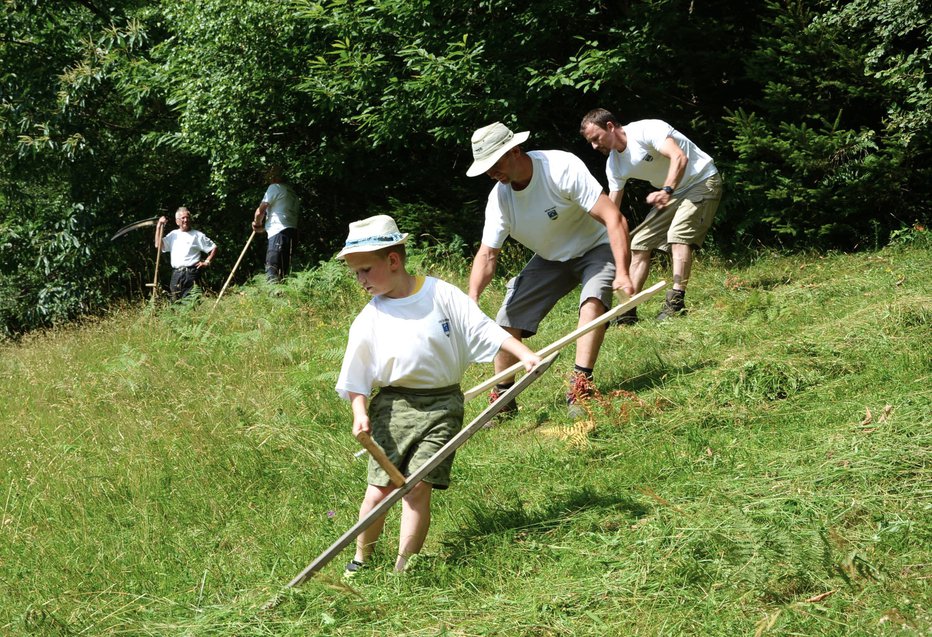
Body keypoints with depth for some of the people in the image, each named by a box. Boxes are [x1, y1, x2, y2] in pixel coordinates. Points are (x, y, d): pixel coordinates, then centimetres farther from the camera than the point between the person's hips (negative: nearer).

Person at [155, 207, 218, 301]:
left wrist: (207, 262, -3)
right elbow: (159, 245, 7)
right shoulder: (173, 234, 17)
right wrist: (159, 226, 6)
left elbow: (214, 248, 8)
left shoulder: (197, 235, 4)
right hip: (175, 274, 5)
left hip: (191, 272, -5)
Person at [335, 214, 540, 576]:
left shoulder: (442, 295, -1)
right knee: (379, 489, -3)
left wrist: (524, 354, -11)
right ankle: (361, 559, 17)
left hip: (441, 405, -1)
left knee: (418, 487, -9)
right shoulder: (369, 319, 4)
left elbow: (483, 330, -2)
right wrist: (360, 413, -8)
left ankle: (403, 569, 0)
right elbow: (356, 374, 6)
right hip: (392, 406, 2)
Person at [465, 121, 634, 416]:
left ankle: (580, 386, -34)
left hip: (595, 247, -5)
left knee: (593, 300, -34)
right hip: (549, 259, 5)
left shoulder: (562, 168, -31)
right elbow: (487, 253, -13)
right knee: (507, 320, -3)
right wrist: (472, 298, -32)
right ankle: (502, 397, 14)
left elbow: (614, 218, -34)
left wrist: (622, 273, -43)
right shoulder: (499, 197, -15)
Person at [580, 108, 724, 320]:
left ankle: (676, 302, -30)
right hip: (672, 193, 8)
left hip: (702, 181, -8)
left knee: (678, 235, -28)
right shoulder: (614, 164, -1)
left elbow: (679, 157, -38)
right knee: (640, 244, 3)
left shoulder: (647, 130, -25)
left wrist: (667, 191, -52)